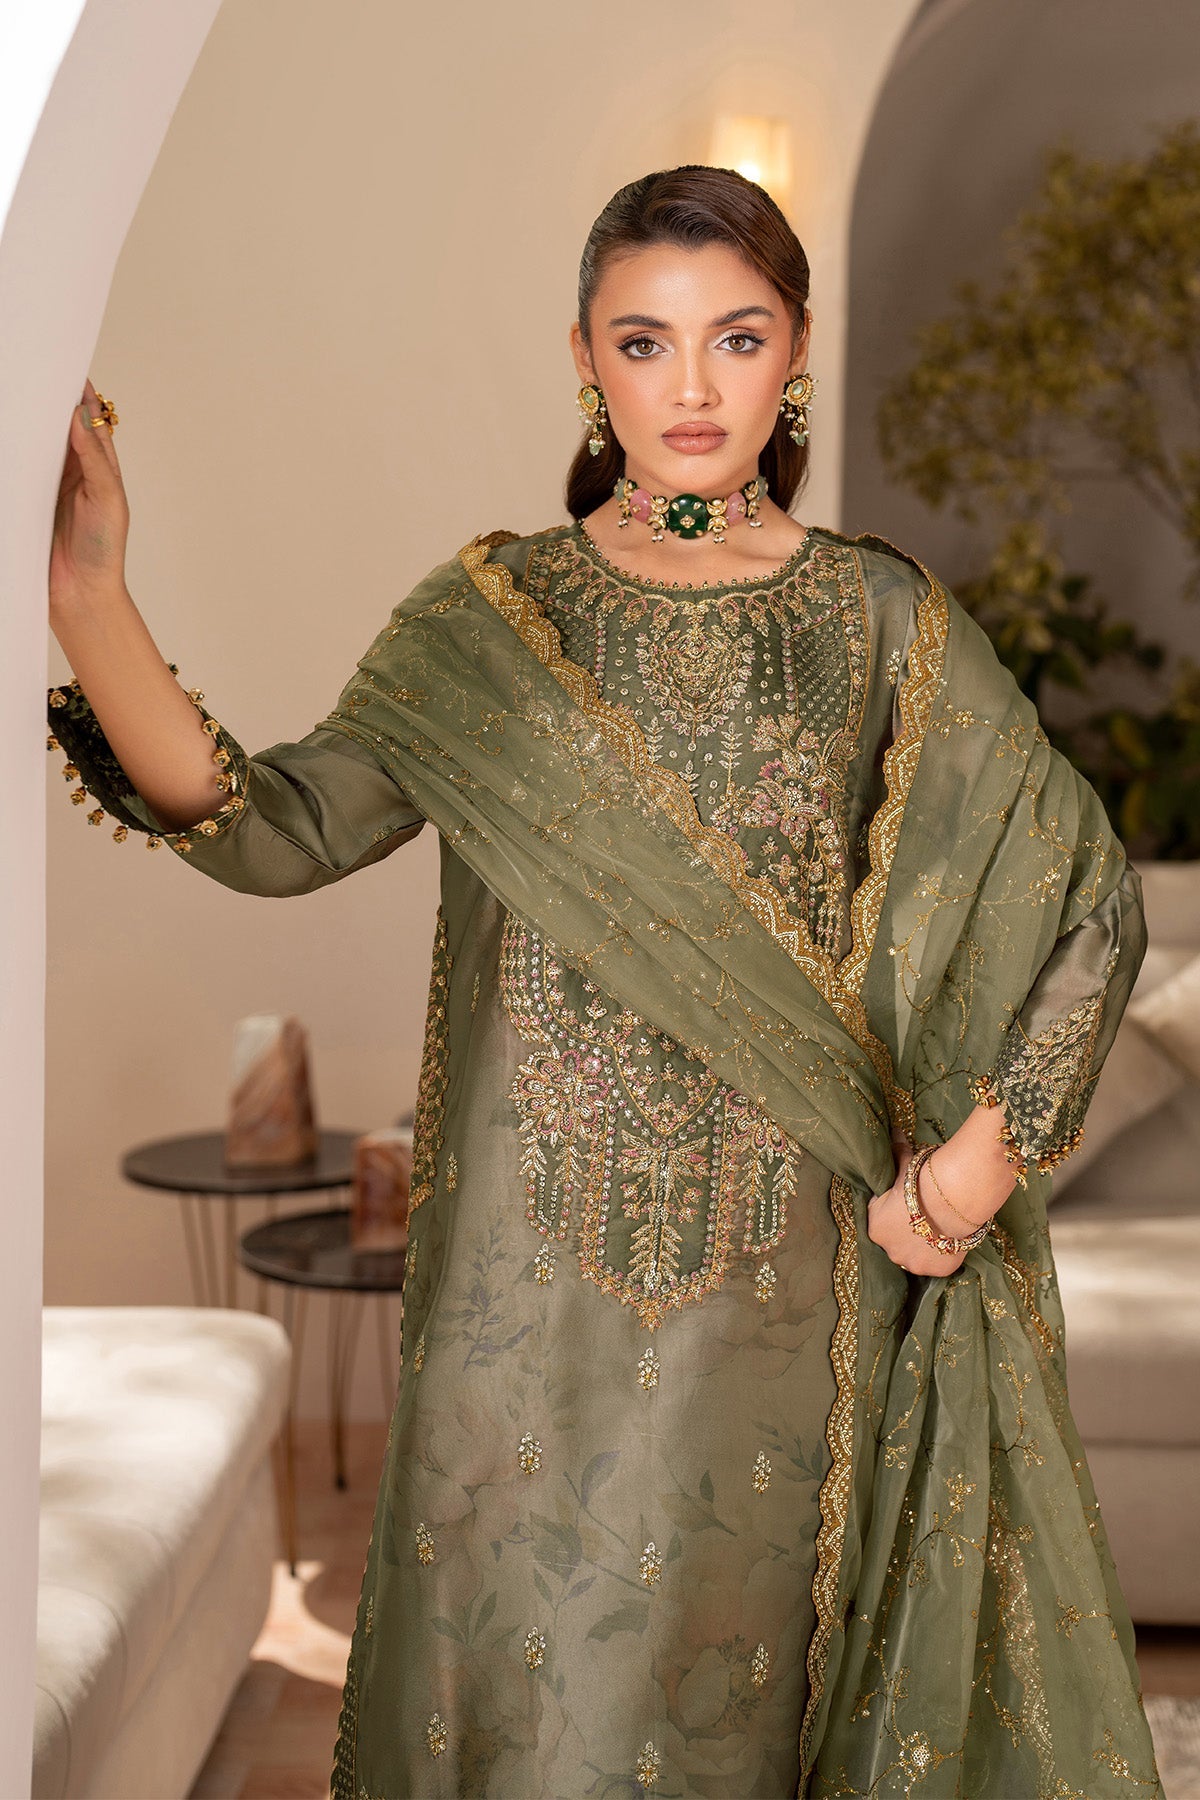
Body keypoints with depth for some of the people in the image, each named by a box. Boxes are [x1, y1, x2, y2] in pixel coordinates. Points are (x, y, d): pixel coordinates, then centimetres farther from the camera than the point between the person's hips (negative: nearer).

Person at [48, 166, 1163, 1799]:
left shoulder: (883, 624, 2)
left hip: (781, 1277, 0)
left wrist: (976, 1165, -4)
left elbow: (1094, 897, 3)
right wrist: (89, 603, -23)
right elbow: (281, 827, -11)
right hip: (535, 1271, 0)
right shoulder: (489, 618, 3)